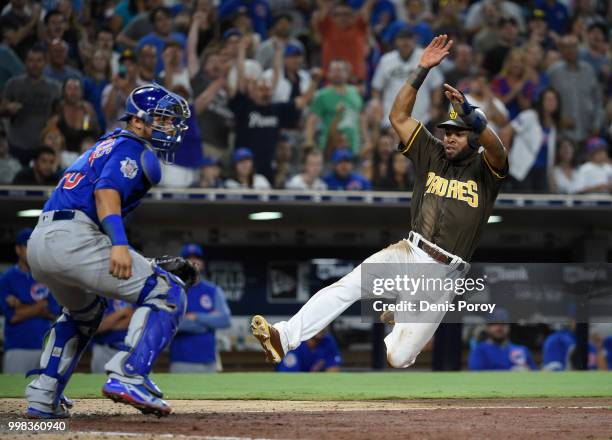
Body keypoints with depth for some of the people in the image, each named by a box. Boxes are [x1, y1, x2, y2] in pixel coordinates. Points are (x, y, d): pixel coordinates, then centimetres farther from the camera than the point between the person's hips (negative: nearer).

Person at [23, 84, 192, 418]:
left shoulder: (105, 146, 30)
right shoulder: (132, 147, 2)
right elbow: (107, 190, -16)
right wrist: (119, 243, -30)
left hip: (38, 243, 10)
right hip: (74, 237, -10)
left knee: (83, 313, 35)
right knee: (166, 294, -7)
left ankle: (42, 397, 27)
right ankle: (128, 376, -22)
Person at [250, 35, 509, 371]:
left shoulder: (484, 170, -2)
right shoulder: (433, 156, 10)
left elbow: (497, 149, -26)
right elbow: (399, 117, 3)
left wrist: (467, 112, -43)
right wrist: (422, 71, -8)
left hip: (443, 275, -4)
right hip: (409, 252, 4)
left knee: (398, 357, -9)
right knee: (347, 285, -23)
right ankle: (284, 338, -29)